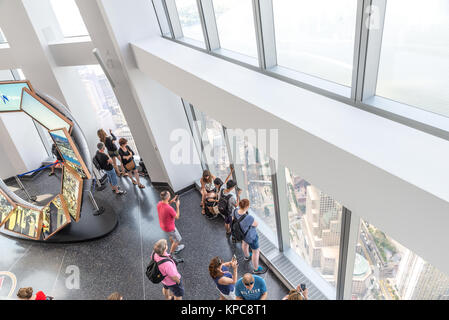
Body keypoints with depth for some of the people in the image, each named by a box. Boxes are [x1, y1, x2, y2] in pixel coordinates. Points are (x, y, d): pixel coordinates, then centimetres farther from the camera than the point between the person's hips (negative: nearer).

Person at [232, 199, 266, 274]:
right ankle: (256, 269, 45)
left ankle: (247, 256, 69)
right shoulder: (248, 218, -45)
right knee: (256, 251, 20)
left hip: (241, 232, 7)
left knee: (245, 243, 37)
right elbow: (256, 224, -25)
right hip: (251, 236, -7)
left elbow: (233, 220, -6)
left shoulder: (235, 210, -26)